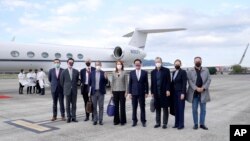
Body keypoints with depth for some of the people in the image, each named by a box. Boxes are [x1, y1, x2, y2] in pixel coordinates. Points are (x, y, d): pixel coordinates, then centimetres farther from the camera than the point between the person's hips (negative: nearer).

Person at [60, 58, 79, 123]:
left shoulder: (76, 71, 3)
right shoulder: (64, 72, 0)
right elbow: (61, 81, 5)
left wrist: (74, 86, 11)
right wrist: (65, 88, 8)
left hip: (74, 90, 1)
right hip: (67, 90, -1)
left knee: (74, 104, 5)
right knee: (68, 105, 4)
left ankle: (73, 117, 12)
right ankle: (68, 117, 13)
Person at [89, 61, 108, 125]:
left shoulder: (103, 73, 1)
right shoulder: (92, 73, 4)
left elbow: (106, 83, 1)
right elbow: (90, 82, 4)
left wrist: (106, 78, -19)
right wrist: (89, 91, -2)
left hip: (101, 92, -1)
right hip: (94, 92, 1)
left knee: (101, 106, 5)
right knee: (94, 107, 7)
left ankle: (100, 120, 14)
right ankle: (95, 120, 18)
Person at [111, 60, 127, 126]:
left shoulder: (124, 73, 0)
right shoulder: (114, 73, 7)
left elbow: (126, 82, 0)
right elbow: (112, 82, 10)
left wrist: (126, 91, -4)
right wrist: (112, 91, 7)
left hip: (122, 91, -2)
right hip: (115, 91, 2)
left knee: (122, 106, 3)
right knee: (116, 106, 4)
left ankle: (123, 120, 12)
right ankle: (116, 120, 14)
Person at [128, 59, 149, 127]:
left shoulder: (144, 72, 3)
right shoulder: (131, 73, 6)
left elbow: (146, 83, 3)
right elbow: (130, 83, 6)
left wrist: (146, 92, -2)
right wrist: (129, 92, 1)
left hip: (142, 93, -1)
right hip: (134, 93, 1)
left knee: (142, 108, 3)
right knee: (134, 108, 5)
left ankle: (143, 121, 12)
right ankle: (134, 121, 16)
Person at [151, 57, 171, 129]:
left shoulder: (166, 70, 0)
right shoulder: (153, 72, 10)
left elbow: (168, 81, -4)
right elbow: (152, 83, 9)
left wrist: (168, 90, -13)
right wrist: (152, 92, 5)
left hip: (164, 92, -3)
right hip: (156, 93, 3)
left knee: (165, 108, 4)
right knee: (157, 108, 9)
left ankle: (165, 123, 12)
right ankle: (158, 123, 19)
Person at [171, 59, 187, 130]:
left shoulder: (183, 72, -6)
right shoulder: (173, 72, 14)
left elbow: (184, 83, -12)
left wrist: (183, 93, -17)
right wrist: (172, 91, 8)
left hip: (180, 92, -6)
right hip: (175, 93, 6)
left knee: (181, 108, -4)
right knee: (176, 109, 7)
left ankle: (181, 124, 3)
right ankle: (177, 123, 13)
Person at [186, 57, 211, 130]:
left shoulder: (206, 70, 7)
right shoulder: (190, 71, 2)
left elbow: (209, 80, 1)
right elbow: (189, 81, -5)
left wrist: (203, 88, -12)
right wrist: (196, 88, -16)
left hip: (203, 93, 2)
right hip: (194, 93, -1)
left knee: (203, 109, 6)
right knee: (194, 109, 4)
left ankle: (202, 124, 16)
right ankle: (195, 124, 14)